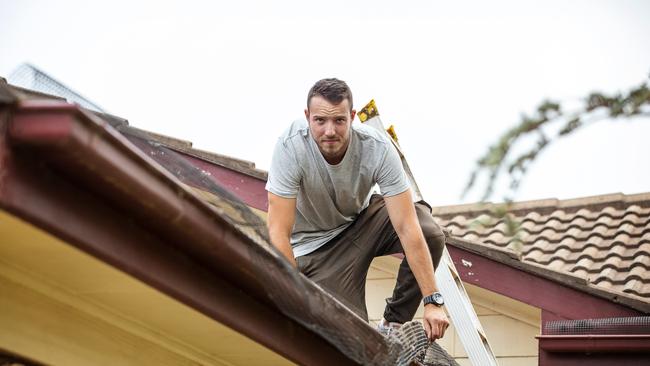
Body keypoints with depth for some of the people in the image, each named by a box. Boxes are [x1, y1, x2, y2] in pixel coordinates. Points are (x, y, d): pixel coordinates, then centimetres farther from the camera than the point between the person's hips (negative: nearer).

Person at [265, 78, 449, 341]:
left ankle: (394, 324, -5)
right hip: (314, 244, -2)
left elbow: (406, 228, -29)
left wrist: (433, 301, -32)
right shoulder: (290, 146, -31)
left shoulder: (378, 148, -27)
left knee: (430, 235, -25)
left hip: (361, 218, 3)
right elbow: (278, 232, -30)